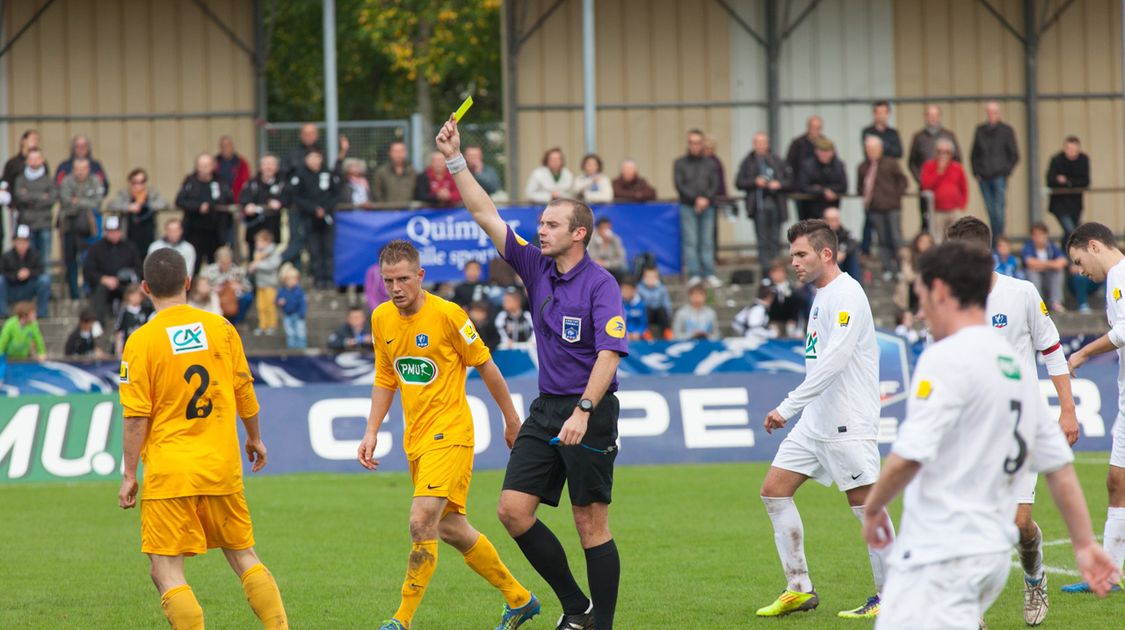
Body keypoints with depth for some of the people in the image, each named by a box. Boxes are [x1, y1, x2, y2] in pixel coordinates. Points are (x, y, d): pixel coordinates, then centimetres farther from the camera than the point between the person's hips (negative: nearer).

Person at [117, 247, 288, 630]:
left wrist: (130, 475, -2)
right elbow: (244, 392, 11)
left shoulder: (141, 342, -8)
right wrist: (254, 437, 27)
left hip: (169, 471, -4)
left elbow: (136, 417, -10)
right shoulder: (220, 328, 3)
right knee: (244, 558, 16)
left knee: (165, 571, -1)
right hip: (222, 468, 4)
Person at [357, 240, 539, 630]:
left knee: (421, 523, -18)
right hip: (415, 438, 7)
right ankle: (518, 598, 28)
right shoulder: (381, 319, 5)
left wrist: (511, 419, 3)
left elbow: (485, 366, -4)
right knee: (451, 530, 12)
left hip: (449, 434, -7)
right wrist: (371, 432, 8)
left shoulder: (447, 314, -14)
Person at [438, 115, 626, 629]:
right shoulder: (536, 268, 8)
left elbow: (610, 354, -20)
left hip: (589, 413, -7)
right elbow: (485, 214, 10)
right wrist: (455, 160, 4)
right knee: (513, 509, -1)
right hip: (545, 409, 7)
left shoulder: (600, 284, -11)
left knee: (591, 523, -4)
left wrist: (583, 411, -28)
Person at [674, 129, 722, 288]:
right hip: (688, 207, -2)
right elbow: (679, 185, -2)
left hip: (707, 207, 2)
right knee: (690, 242, -5)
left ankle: (710, 274, 1)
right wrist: (696, 199, -12)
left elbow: (715, 185, 6)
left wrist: (706, 199, -11)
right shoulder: (681, 163, 7)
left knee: (707, 242, 0)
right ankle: (694, 275, -5)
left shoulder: (710, 163, 13)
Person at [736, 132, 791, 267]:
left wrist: (779, 184, -10)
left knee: (775, 239, 4)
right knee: (762, 241, -1)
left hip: (775, 204, 1)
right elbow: (739, 183, 3)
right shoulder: (748, 162, 4)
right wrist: (755, 182, -12)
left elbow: (790, 180, 9)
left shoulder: (777, 161, 6)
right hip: (759, 206, -1)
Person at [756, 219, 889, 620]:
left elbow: (833, 362, -25)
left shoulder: (846, 295, -15)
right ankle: (800, 590, 9)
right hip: (815, 422, 10)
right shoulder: (822, 296, 16)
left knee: (865, 504, -7)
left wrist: (788, 407, -26)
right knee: (774, 491, 5)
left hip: (848, 423, -10)